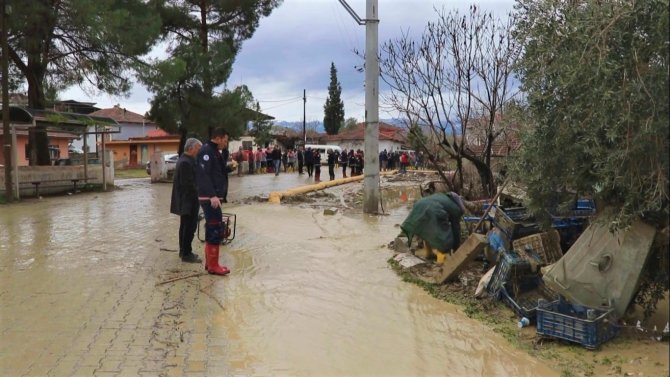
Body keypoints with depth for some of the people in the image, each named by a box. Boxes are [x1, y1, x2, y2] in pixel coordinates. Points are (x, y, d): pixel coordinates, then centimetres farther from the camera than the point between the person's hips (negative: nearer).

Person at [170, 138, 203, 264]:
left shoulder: (184, 160, 13)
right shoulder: (186, 162, -20)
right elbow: (188, 183, -24)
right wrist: (199, 194, -13)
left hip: (185, 201, 11)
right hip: (189, 200, -11)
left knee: (185, 226, 17)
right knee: (190, 227, -5)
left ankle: (183, 251, 26)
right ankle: (186, 254, 0)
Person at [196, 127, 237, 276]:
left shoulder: (215, 152, 18)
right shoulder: (206, 151, -14)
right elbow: (203, 174, -23)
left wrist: (230, 167, 6)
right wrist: (212, 195, -30)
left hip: (213, 197, 11)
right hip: (209, 198, -11)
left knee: (212, 229, 15)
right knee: (215, 230, -8)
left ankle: (209, 262, 24)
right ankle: (213, 265, -2)